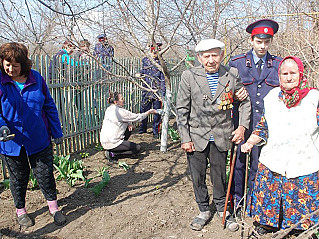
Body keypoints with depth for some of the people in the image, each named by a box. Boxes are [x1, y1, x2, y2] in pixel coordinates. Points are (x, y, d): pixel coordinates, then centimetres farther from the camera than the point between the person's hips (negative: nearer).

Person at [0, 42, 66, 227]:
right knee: (18, 177, 16)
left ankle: (53, 207, 31)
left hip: (39, 139, 1)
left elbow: (49, 106, 4)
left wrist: (57, 132, 5)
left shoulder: (36, 78, -4)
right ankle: (21, 210, 38)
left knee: (45, 174, 10)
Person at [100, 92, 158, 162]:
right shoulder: (119, 111, -19)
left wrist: (128, 123, 1)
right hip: (111, 143, -9)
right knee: (137, 148, -2)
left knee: (129, 128, 21)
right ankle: (113, 153, -6)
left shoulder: (109, 109, 8)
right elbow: (136, 117, -12)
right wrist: (149, 112, -1)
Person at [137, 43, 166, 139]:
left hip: (157, 91, -3)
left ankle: (155, 132, 16)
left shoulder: (161, 63, -5)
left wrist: (162, 94, -11)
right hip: (146, 90, 3)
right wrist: (140, 74, 2)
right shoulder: (145, 60, 7)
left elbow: (163, 80, -6)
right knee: (144, 110, 9)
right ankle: (142, 128, 28)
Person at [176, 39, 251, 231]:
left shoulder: (232, 75, -2)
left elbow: (245, 102, 11)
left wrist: (243, 126, -1)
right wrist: (185, 138, -7)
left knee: (219, 175, 13)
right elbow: (182, 109, -4)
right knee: (198, 176, 10)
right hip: (196, 136, 0)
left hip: (221, 136, 1)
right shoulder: (189, 76, -7)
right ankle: (204, 210, 33)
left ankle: (222, 208, 38)